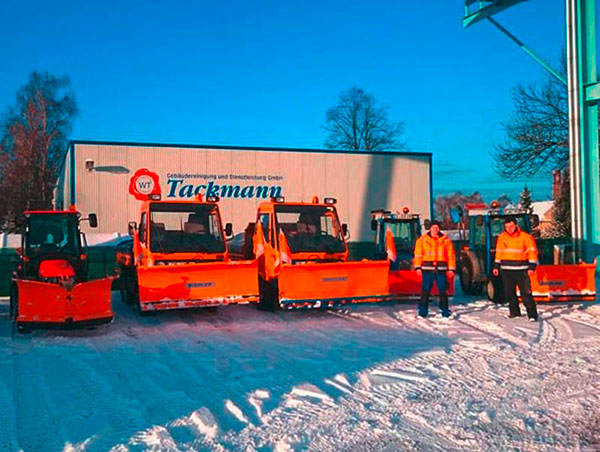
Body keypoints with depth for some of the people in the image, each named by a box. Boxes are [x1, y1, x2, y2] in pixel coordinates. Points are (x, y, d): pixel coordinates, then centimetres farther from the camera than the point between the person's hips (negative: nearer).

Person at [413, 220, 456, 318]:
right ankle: (422, 311, 7)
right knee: (425, 291, 0)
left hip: (441, 269, 0)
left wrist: (451, 269, 0)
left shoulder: (446, 240, 6)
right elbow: (418, 254, 3)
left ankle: (445, 311, 12)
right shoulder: (422, 240, 6)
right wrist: (418, 267, -7)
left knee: (443, 291, 2)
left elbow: (451, 255, 6)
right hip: (427, 269, 0)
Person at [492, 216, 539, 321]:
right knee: (509, 293, 10)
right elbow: (499, 253, 18)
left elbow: (532, 252, -5)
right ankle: (514, 311, 24)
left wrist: (531, 267, -12)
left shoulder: (525, 237, -4)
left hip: (521, 270, -4)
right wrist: (496, 266, 15)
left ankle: (532, 315, -7)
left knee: (526, 293, -9)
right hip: (506, 270, 5)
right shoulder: (502, 237, 9)